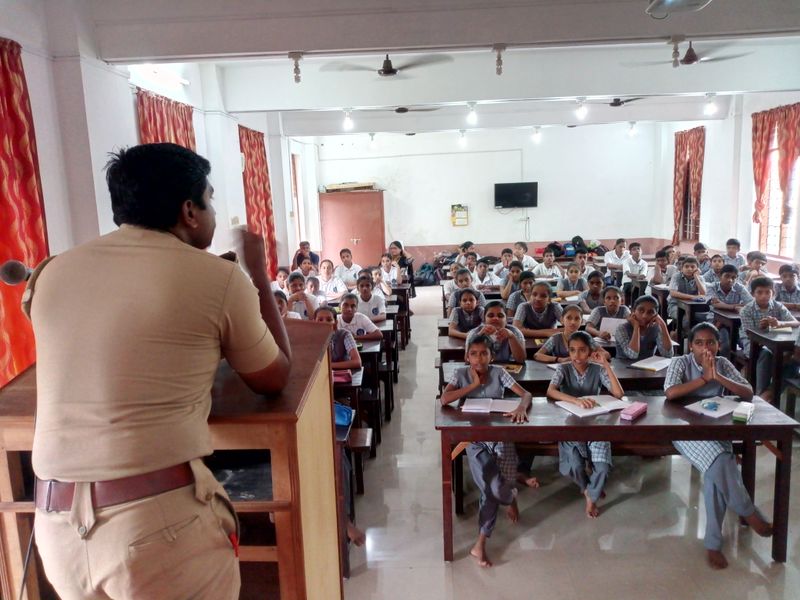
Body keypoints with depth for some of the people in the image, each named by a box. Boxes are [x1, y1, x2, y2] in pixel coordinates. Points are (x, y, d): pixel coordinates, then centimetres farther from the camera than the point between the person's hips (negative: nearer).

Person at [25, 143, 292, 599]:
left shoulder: (54, 273, 7)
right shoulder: (218, 277, -8)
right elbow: (275, 380, 7)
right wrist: (260, 275, 14)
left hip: (56, 523, 6)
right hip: (162, 519, -5)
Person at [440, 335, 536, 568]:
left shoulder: (499, 373, 0)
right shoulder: (461, 374, -1)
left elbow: (526, 394, -6)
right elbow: (444, 400, -17)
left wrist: (521, 408, -30)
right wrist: (474, 384, -15)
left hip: (500, 435, 0)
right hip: (474, 437, 0)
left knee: (491, 489, -18)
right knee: (491, 486, -26)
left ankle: (480, 545, 4)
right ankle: (512, 493, 10)